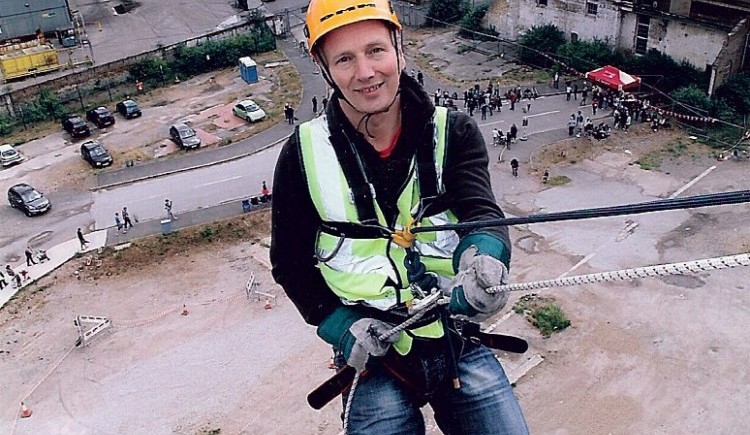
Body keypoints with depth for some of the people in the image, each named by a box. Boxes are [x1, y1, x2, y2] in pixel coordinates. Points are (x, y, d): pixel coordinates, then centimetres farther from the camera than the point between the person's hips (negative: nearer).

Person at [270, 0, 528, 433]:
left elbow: (481, 211, -18)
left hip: (460, 342, 1)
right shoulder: (304, 153, -6)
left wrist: (484, 258, -41)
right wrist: (339, 324, -10)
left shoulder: (454, 132, -4)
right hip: (374, 354, -1)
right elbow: (290, 262, 3)